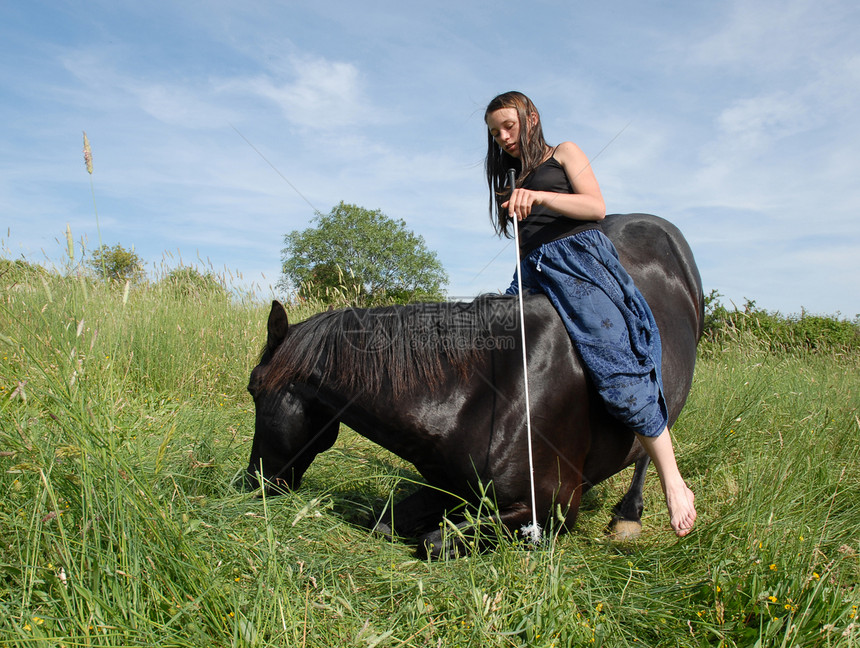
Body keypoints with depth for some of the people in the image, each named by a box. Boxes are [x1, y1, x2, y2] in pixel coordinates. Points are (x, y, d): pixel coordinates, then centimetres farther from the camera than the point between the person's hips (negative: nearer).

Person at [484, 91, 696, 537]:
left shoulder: (563, 154, 15)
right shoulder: (510, 179, 30)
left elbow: (596, 206, -1)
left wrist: (538, 196, -12)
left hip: (578, 256, -6)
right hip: (531, 271, 6)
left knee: (618, 370, -19)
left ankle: (673, 484, -11)